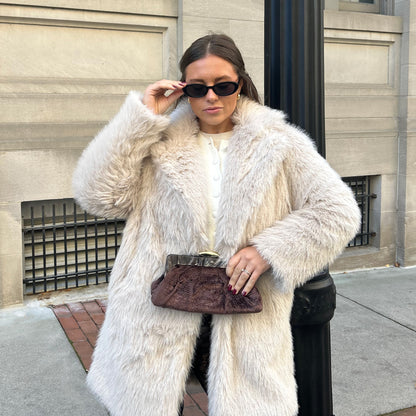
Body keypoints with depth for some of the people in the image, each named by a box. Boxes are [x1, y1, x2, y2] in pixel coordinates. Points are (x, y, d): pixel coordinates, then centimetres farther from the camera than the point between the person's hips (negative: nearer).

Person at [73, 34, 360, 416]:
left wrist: (270, 249, -12)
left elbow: (337, 212, 0)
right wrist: (143, 117, -8)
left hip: (246, 324, 0)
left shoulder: (277, 143, 3)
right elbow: (98, 194, -6)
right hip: (158, 317, 1)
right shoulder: (159, 143, 5)